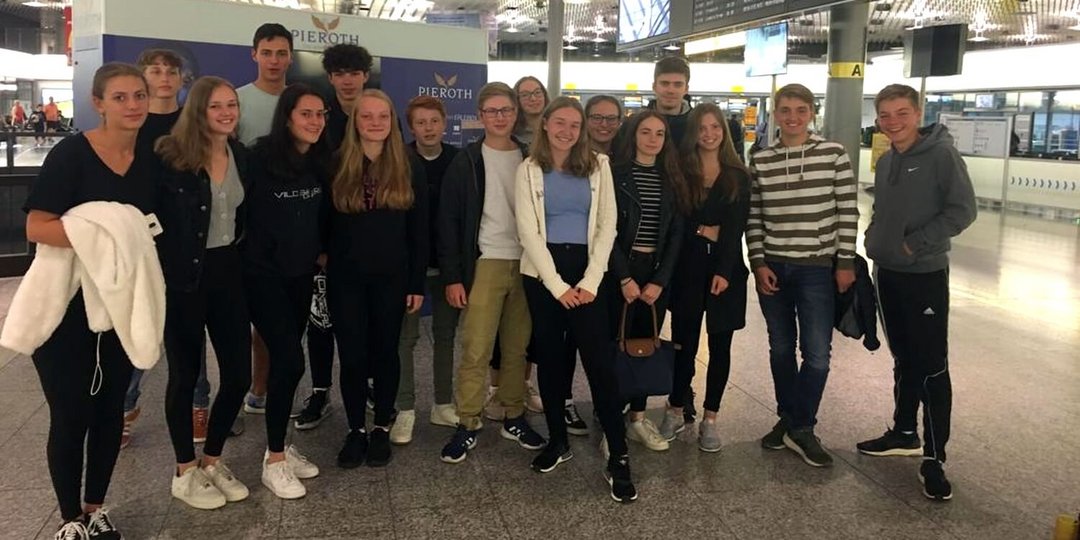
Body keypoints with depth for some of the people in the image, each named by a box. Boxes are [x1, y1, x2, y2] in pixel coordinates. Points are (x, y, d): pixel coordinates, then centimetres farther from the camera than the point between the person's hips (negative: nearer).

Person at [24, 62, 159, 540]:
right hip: (67, 304, -5)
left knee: (110, 408, 13)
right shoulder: (70, 154, -13)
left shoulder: (150, 160, 4)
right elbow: (36, 227, -21)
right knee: (70, 414, 4)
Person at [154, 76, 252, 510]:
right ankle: (185, 472, 23)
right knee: (185, 373, 7)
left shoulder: (241, 156, 8)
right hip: (183, 277, -5)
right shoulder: (170, 156, -11)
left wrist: (232, 244, 12)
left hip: (228, 271, 6)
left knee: (239, 374, 6)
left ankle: (212, 461, 27)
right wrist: (157, 266, -9)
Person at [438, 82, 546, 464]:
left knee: (517, 348, 8)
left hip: (526, 265, 3)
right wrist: (452, 277, -8)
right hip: (484, 264, -2)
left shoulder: (530, 160, 9)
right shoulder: (466, 162, 0)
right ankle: (467, 425, 8)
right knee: (476, 349, -3)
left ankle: (514, 418, 21)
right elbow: (449, 221, -2)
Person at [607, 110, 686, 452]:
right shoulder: (616, 174, -2)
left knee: (647, 344, 8)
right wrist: (625, 278, -13)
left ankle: (637, 417, 19)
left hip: (658, 272, 4)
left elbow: (676, 233, 5)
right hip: (621, 269, -4)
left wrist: (660, 280, -5)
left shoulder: (672, 179, 9)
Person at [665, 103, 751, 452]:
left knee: (720, 345, 5)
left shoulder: (738, 176, 6)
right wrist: (701, 231, -11)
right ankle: (675, 410, 19)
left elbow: (737, 227, -3)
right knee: (684, 343, 2)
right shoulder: (681, 172, 5)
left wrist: (724, 271, -12)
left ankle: (710, 419, 16)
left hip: (727, 268, 1)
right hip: (687, 268, -1)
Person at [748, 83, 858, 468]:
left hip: (818, 268, -2)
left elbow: (847, 212, -1)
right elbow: (753, 217, 4)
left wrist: (845, 262, -4)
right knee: (781, 348, 11)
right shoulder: (760, 161, 2)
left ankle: (801, 429, 13)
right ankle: (788, 420, 26)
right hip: (773, 268, 2)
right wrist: (759, 263, -3)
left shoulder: (833, 154, -2)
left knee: (817, 353, -3)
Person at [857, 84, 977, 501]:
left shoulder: (941, 154, -10)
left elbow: (962, 210, -15)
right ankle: (904, 434, 30)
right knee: (904, 360, 17)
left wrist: (916, 243, -16)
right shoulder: (885, 162, 11)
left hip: (926, 275, -7)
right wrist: (874, 242, 5)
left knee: (932, 367, -3)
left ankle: (934, 459, 4)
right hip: (887, 273, 7)